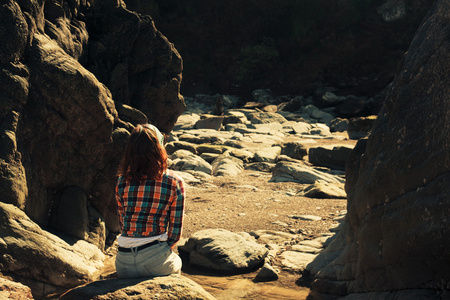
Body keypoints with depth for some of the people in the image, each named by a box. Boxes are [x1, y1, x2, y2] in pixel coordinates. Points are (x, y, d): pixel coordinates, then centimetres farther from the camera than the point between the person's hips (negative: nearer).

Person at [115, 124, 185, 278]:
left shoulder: (122, 182, 2)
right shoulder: (174, 183, -6)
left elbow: (122, 222, 11)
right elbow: (175, 231, -1)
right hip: (155, 261, -2)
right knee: (176, 261, 34)